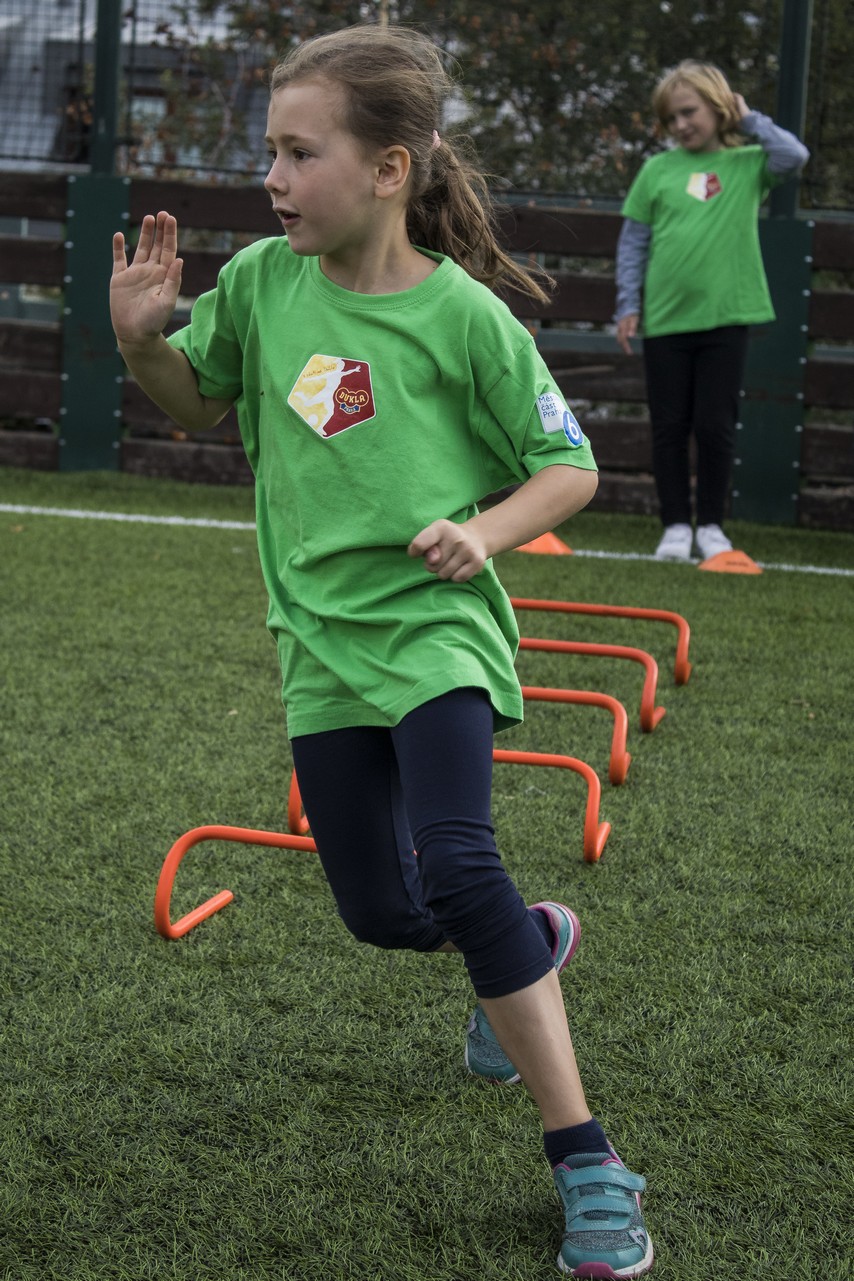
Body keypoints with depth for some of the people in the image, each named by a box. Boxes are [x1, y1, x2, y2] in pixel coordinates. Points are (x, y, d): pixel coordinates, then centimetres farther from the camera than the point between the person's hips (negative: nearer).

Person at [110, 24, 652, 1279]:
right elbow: (200, 397, 17)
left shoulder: (464, 317, -12)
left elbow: (570, 469, -2)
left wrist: (487, 531, -21)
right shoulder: (262, 281, -1)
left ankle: (587, 1163, -15)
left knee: (454, 867, -25)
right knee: (378, 910, 10)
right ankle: (533, 940, 45)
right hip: (323, 645, 5)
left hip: (436, 629, -5)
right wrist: (141, 339, -4)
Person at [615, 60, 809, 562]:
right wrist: (628, 305, 3)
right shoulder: (657, 169, 5)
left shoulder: (747, 163, 3)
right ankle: (676, 526, 14)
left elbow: (795, 156, -16)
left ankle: (712, 525, 15)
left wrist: (749, 119, -4)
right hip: (665, 317, 1)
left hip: (725, 317, -1)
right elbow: (633, 241, 8)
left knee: (716, 426, 2)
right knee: (670, 427, 5)